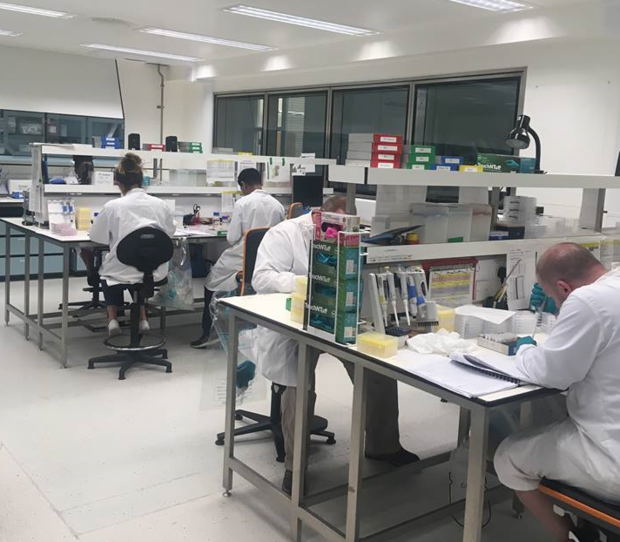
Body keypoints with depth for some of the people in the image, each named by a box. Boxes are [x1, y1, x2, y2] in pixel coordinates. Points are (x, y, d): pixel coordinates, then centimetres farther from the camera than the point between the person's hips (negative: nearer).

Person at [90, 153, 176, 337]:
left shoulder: (113, 206, -12)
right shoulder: (160, 204, -5)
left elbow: (95, 236, 1)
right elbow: (171, 230, 13)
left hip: (124, 273, -2)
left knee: (106, 272, 34)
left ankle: (113, 317, 22)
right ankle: (142, 317, 30)